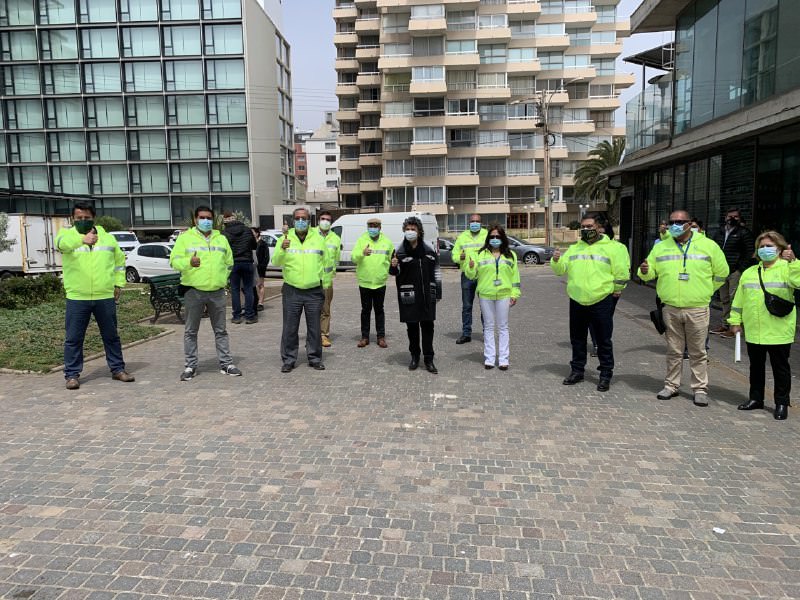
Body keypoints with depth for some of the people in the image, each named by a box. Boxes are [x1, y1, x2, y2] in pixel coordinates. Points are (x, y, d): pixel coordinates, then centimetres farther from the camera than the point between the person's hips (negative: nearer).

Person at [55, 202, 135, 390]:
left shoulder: (107, 237, 10)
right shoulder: (67, 234, 0)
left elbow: (119, 259, 21)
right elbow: (62, 242, -26)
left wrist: (119, 283, 10)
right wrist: (82, 239, -48)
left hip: (105, 297, 2)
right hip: (77, 298, -2)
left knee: (111, 336, 11)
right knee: (73, 339, 4)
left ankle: (117, 369, 23)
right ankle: (72, 374, 15)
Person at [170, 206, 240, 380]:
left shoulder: (221, 239, 14)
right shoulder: (185, 238, 2)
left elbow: (229, 263, 22)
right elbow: (174, 261, -7)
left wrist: (221, 279, 11)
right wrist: (189, 263, -26)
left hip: (217, 292, 3)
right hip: (193, 292, -3)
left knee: (221, 331, 8)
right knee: (191, 331, 4)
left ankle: (226, 363, 15)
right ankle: (190, 366, 14)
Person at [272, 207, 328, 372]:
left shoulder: (318, 238, 7)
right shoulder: (286, 238, 3)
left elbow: (325, 262, 12)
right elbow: (275, 262, -6)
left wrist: (324, 284, 7)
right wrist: (282, 249, -25)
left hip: (314, 291, 1)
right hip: (292, 291, -1)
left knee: (314, 328, 7)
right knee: (290, 328, 3)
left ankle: (315, 358, 19)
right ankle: (288, 360, 13)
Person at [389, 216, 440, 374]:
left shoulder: (428, 250, 4)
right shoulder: (400, 252, -3)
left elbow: (436, 271, 12)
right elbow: (395, 273, -1)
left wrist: (437, 291, 10)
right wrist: (393, 267, -24)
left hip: (427, 295, 2)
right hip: (409, 296, -2)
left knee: (428, 326, 4)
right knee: (412, 327, 7)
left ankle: (428, 359, 11)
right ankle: (414, 356, 22)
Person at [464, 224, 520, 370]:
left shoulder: (510, 255, 7)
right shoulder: (480, 254, 5)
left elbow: (515, 275, 7)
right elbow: (472, 275, 3)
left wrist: (515, 293, 2)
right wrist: (470, 267, -19)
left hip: (503, 294, 0)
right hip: (485, 294, 0)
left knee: (503, 327, 4)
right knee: (488, 327, 7)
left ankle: (503, 358, 9)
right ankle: (489, 358, 12)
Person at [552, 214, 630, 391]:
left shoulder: (612, 248, -3)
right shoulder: (574, 249, 12)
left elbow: (622, 271, -2)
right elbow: (561, 269, 8)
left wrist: (615, 290, 4)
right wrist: (556, 260, -11)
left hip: (601, 302, -4)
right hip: (577, 301, 5)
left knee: (604, 340, 4)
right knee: (577, 339, 13)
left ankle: (606, 375, 15)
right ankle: (577, 371, 26)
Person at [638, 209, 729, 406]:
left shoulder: (708, 245, 2)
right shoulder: (661, 247, 7)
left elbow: (721, 272, 10)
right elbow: (651, 272, 11)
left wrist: (704, 291, 9)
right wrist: (644, 271, -11)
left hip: (697, 309, -2)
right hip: (670, 309, 2)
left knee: (698, 352, 5)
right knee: (673, 351, 11)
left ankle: (700, 389, 14)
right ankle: (671, 385, 21)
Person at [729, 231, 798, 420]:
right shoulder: (749, 273, 10)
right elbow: (739, 299, 11)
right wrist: (735, 320, 8)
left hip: (779, 332, -4)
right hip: (753, 331, 4)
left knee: (780, 368, 7)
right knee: (756, 366, 15)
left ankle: (782, 402, 19)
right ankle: (756, 398, 29)